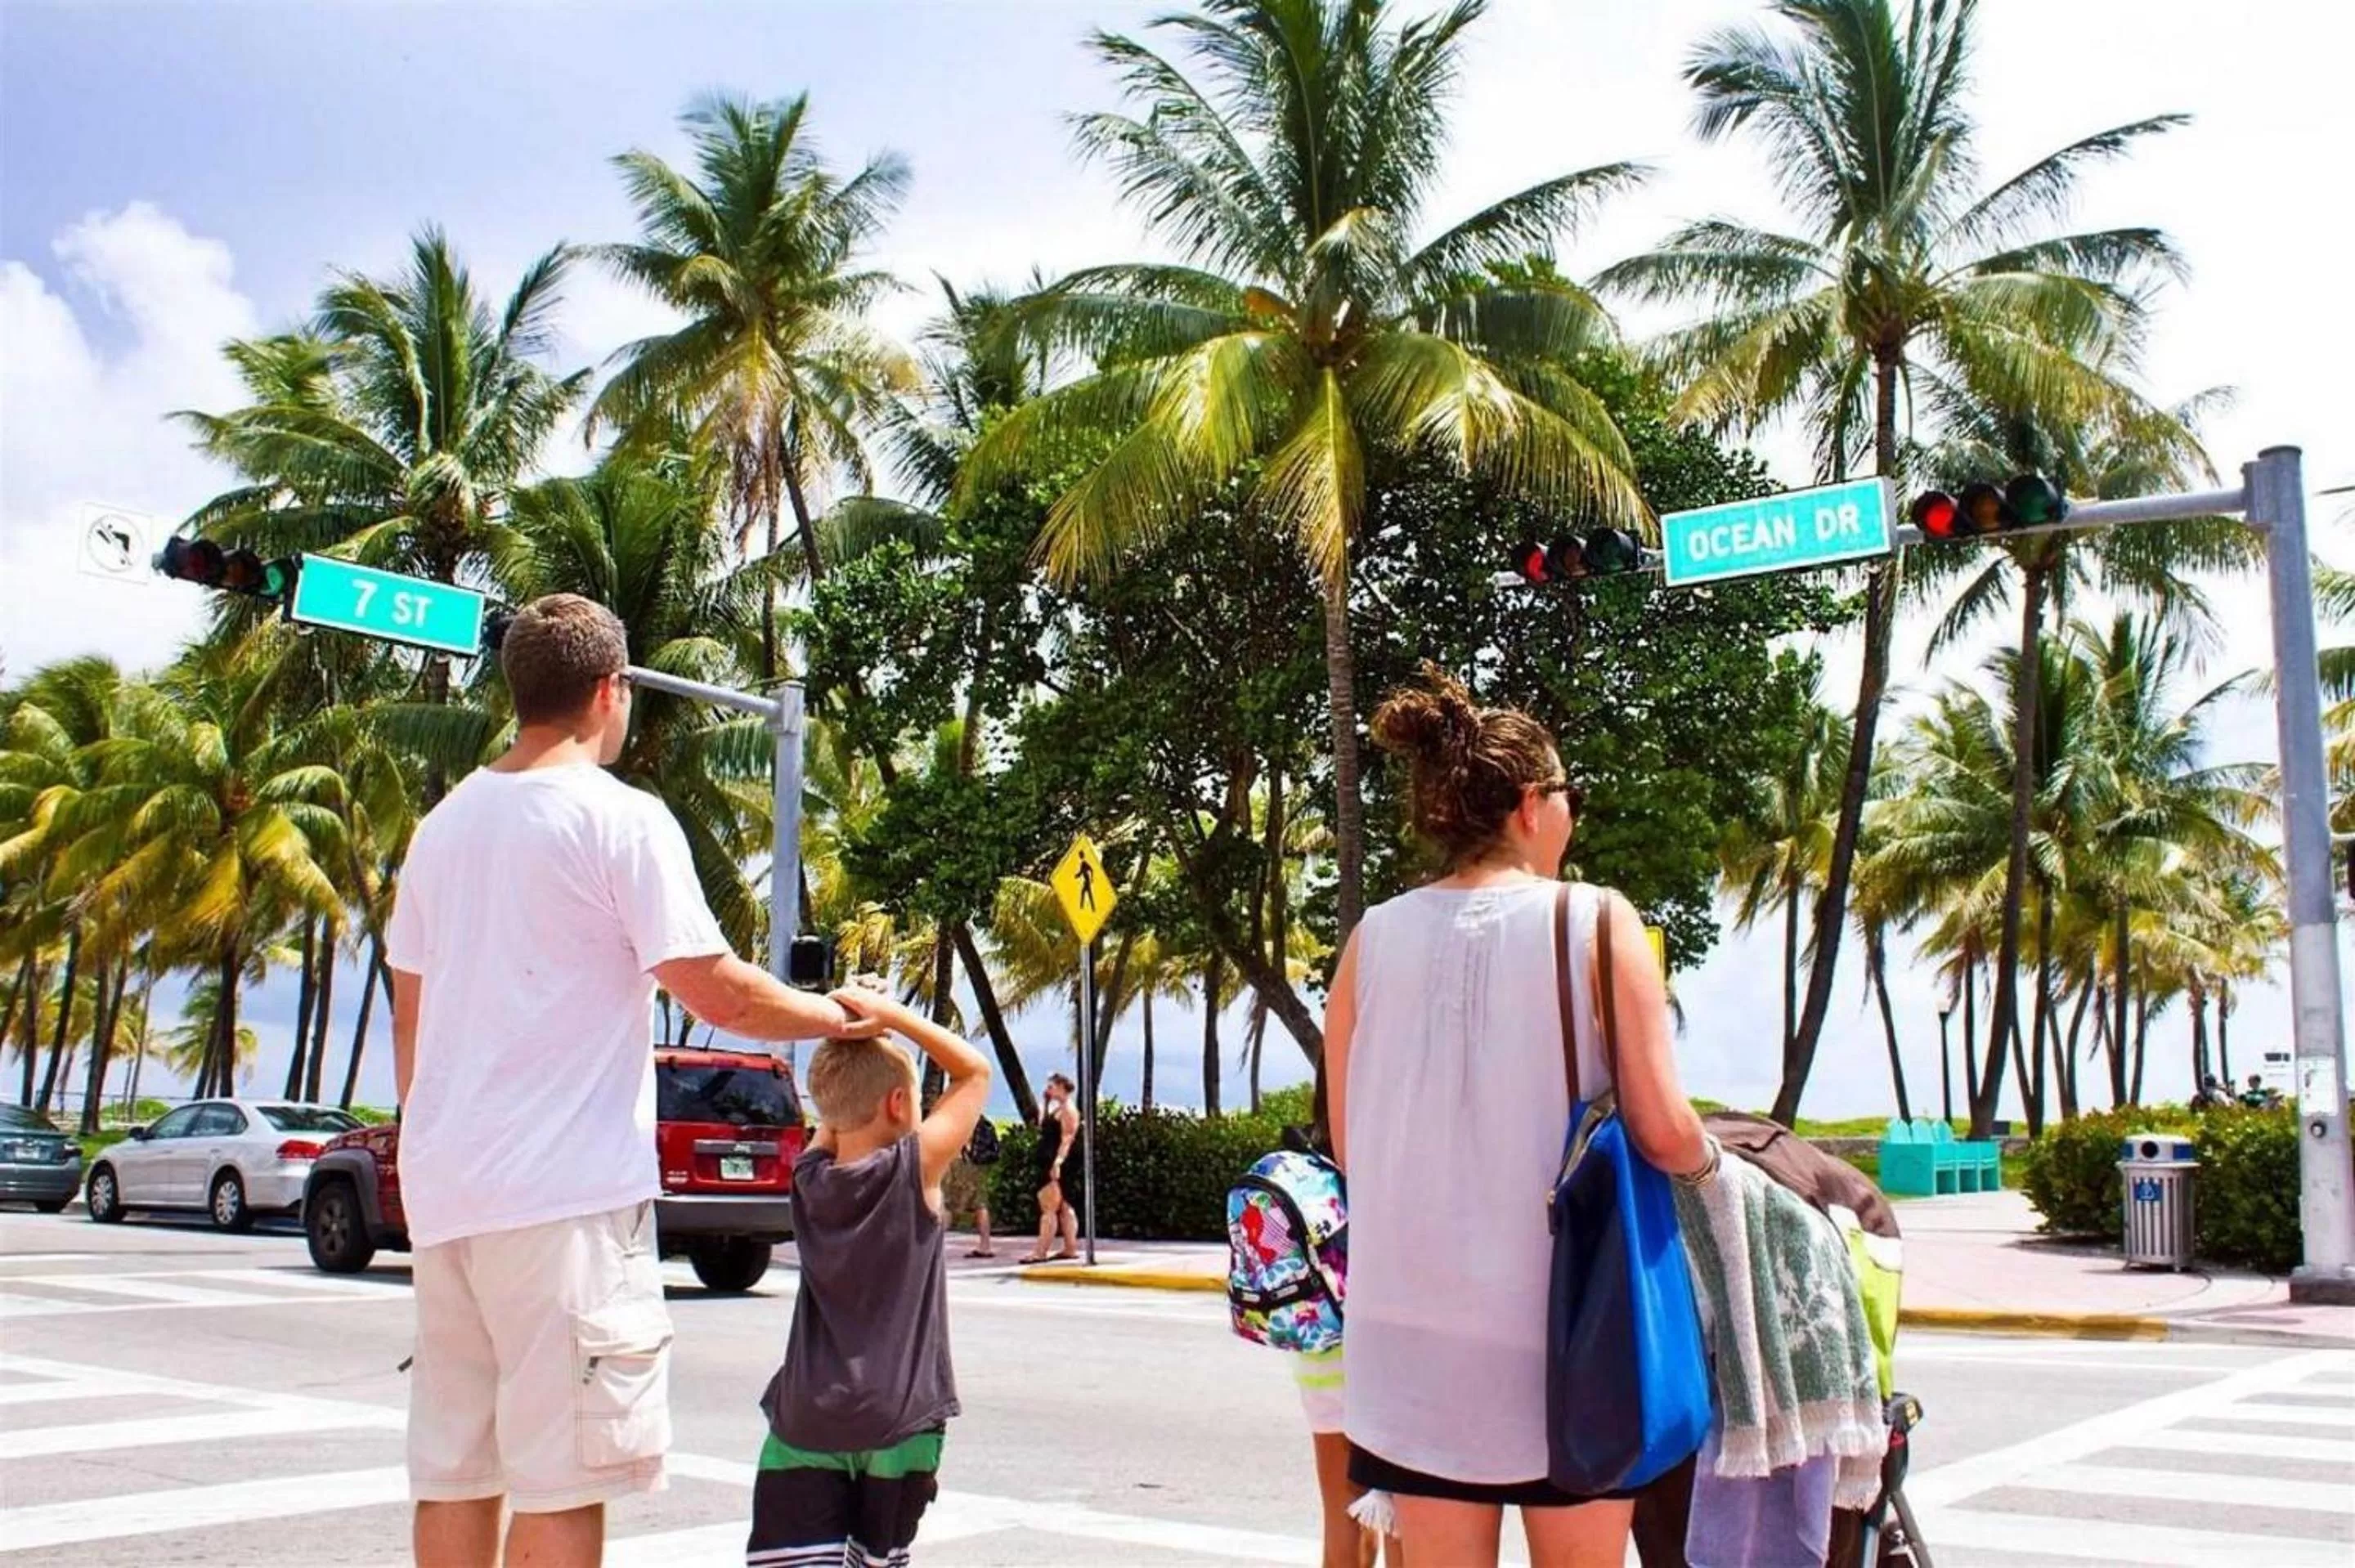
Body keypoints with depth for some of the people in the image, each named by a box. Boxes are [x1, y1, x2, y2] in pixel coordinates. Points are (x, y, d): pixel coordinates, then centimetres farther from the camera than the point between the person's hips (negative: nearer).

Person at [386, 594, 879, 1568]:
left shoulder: (445, 824, 13)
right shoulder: (621, 820, -9)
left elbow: (410, 1018, 17)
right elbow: (717, 993, -11)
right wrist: (836, 1017, 5)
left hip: (445, 1188, 8)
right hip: (564, 1190, -8)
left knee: (454, 1469, 13)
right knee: (562, 1478, -3)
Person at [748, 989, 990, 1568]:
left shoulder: (810, 1176, 3)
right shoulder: (915, 1168, -7)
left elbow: (835, 1118, 23)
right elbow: (976, 1070, 1)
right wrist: (890, 1014, -2)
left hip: (807, 1419, 2)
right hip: (897, 1419, -2)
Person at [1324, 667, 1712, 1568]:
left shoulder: (1374, 939, 1)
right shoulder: (1596, 920, -8)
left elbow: (1349, 1142, 7)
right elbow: (1662, 1131, -10)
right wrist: (1707, 1156, 12)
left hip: (1414, 1324, 3)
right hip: (1558, 1324, -2)